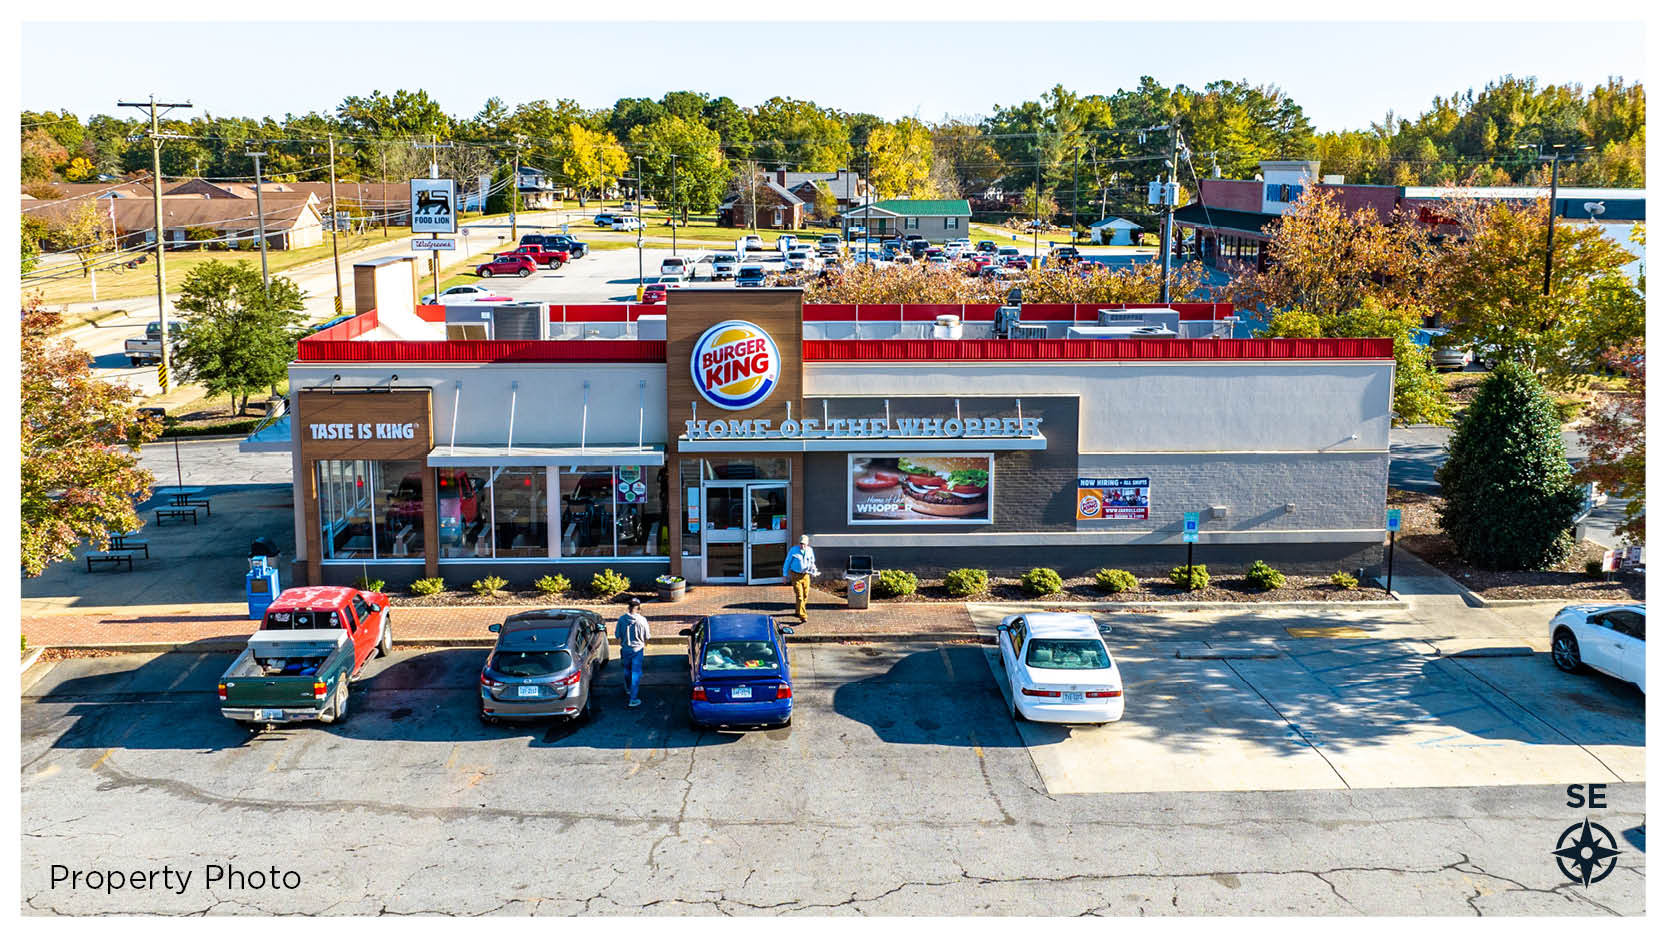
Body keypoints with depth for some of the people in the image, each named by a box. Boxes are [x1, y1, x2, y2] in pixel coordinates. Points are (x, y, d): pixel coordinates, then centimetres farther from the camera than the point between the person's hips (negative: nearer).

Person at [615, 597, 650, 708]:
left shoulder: (622, 619, -11)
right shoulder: (642, 620, -16)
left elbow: (617, 636, -2)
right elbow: (646, 637, -5)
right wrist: (645, 645, 16)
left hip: (625, 649, 3)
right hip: (637, 650, -3)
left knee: (627, 670, 25)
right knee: (636, 674, 5)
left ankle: (628, 690, 47)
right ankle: (633, 699, 3)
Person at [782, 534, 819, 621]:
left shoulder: (810, 551, -1)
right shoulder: (793, 551, -12)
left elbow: (812, 562, 16)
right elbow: (787, 563, -2)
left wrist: (813, 570, -3)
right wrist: (785, 575, 1)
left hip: (806, 576, 4)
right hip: (795, 576, -4)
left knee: (805, 596, 11)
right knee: (799, 596, -13)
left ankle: (797, 611, 34)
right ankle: (802, 616, -15)